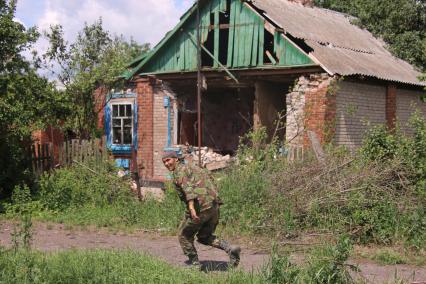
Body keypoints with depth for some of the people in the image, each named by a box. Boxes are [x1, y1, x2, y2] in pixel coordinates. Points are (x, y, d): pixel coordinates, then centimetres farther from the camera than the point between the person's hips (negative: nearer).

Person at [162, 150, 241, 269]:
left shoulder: (179, 171, -2)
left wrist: (191, 206, -34)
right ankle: (230, 248, 2)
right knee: (204, 237, 22)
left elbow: (187, 186, -21)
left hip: (200, 207, -8)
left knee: (185, 236, 14)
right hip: (214, 206, 8)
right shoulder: (191, 167, 25)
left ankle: (195, 264, 14)